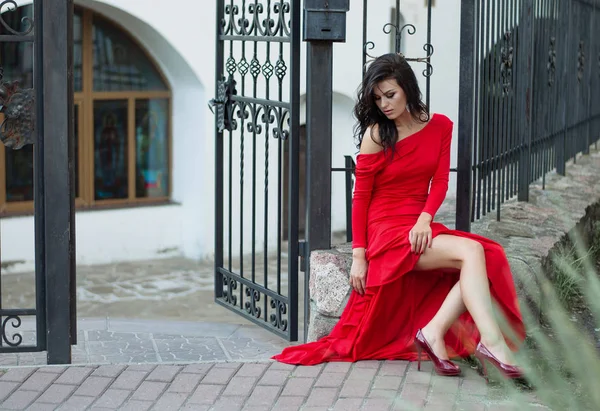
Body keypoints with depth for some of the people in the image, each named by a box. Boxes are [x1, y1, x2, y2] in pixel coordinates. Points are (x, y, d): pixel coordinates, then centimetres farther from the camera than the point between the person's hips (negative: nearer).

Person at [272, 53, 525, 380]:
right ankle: (492, 341, -36)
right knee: (471, 251, -27)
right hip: (387, 231, -5)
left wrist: (425, 218, -16)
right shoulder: (376, 135, -4)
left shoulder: (439, 126, 9)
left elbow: (440, 181, 4)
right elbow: (360, 197, -3)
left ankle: (434, 332, -24)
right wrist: (358, 255, -8)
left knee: (488, 258, -21)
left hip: (420, 227, 5)